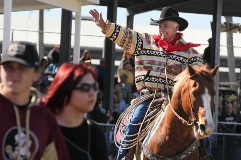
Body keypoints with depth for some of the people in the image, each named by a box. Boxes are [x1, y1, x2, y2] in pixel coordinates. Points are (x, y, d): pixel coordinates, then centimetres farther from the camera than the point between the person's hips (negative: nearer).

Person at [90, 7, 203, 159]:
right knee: (135, 121, -20)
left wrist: (182, 69, -14)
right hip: (149, 96, 0)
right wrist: (104, 26, -8)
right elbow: (124, 35, 6)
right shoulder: (145, 41, 12)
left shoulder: (187, 49, 9)